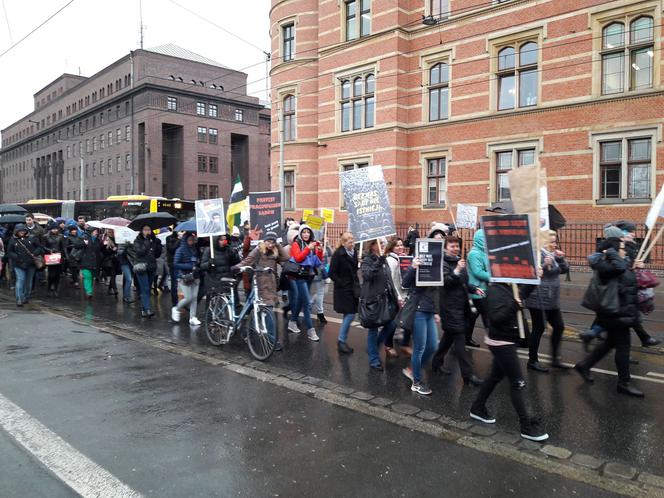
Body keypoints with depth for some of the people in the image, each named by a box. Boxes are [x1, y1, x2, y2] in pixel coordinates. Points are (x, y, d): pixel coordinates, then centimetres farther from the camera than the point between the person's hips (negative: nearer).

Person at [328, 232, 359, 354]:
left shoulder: (354, 252, 5)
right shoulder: (338, 254, -15)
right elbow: (332, 273, -15)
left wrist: (356, 283, 7)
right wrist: (342, 284, -15)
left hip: (353, 289, 7)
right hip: (343, 289, -7)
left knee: (349, 315, 11)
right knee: (350, 315, -7)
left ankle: (343, 340, 23)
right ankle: (341, 341, 7)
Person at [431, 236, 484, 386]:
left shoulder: (459, 261, 14)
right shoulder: (443, 263, -10)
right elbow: (445, 282, -23)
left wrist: (474, 289, 7)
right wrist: (457, 271, -32)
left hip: (461, 304, 9)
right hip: (450, 306, -9)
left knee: (449, 335, 17)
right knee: (459, 338, -9)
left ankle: (437, 363, 32)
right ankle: (468, 374, -7)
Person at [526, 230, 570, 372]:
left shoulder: (554, 254, 11)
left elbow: (565, 270, 10)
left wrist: (561, 258, -6)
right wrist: (545, 264, -31)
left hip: (552, 300, 8)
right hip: (538, 300, -8)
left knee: (559, 327, 12)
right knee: (539, 328, -2)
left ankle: (555, 359, 24)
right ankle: (532, 361, 11)